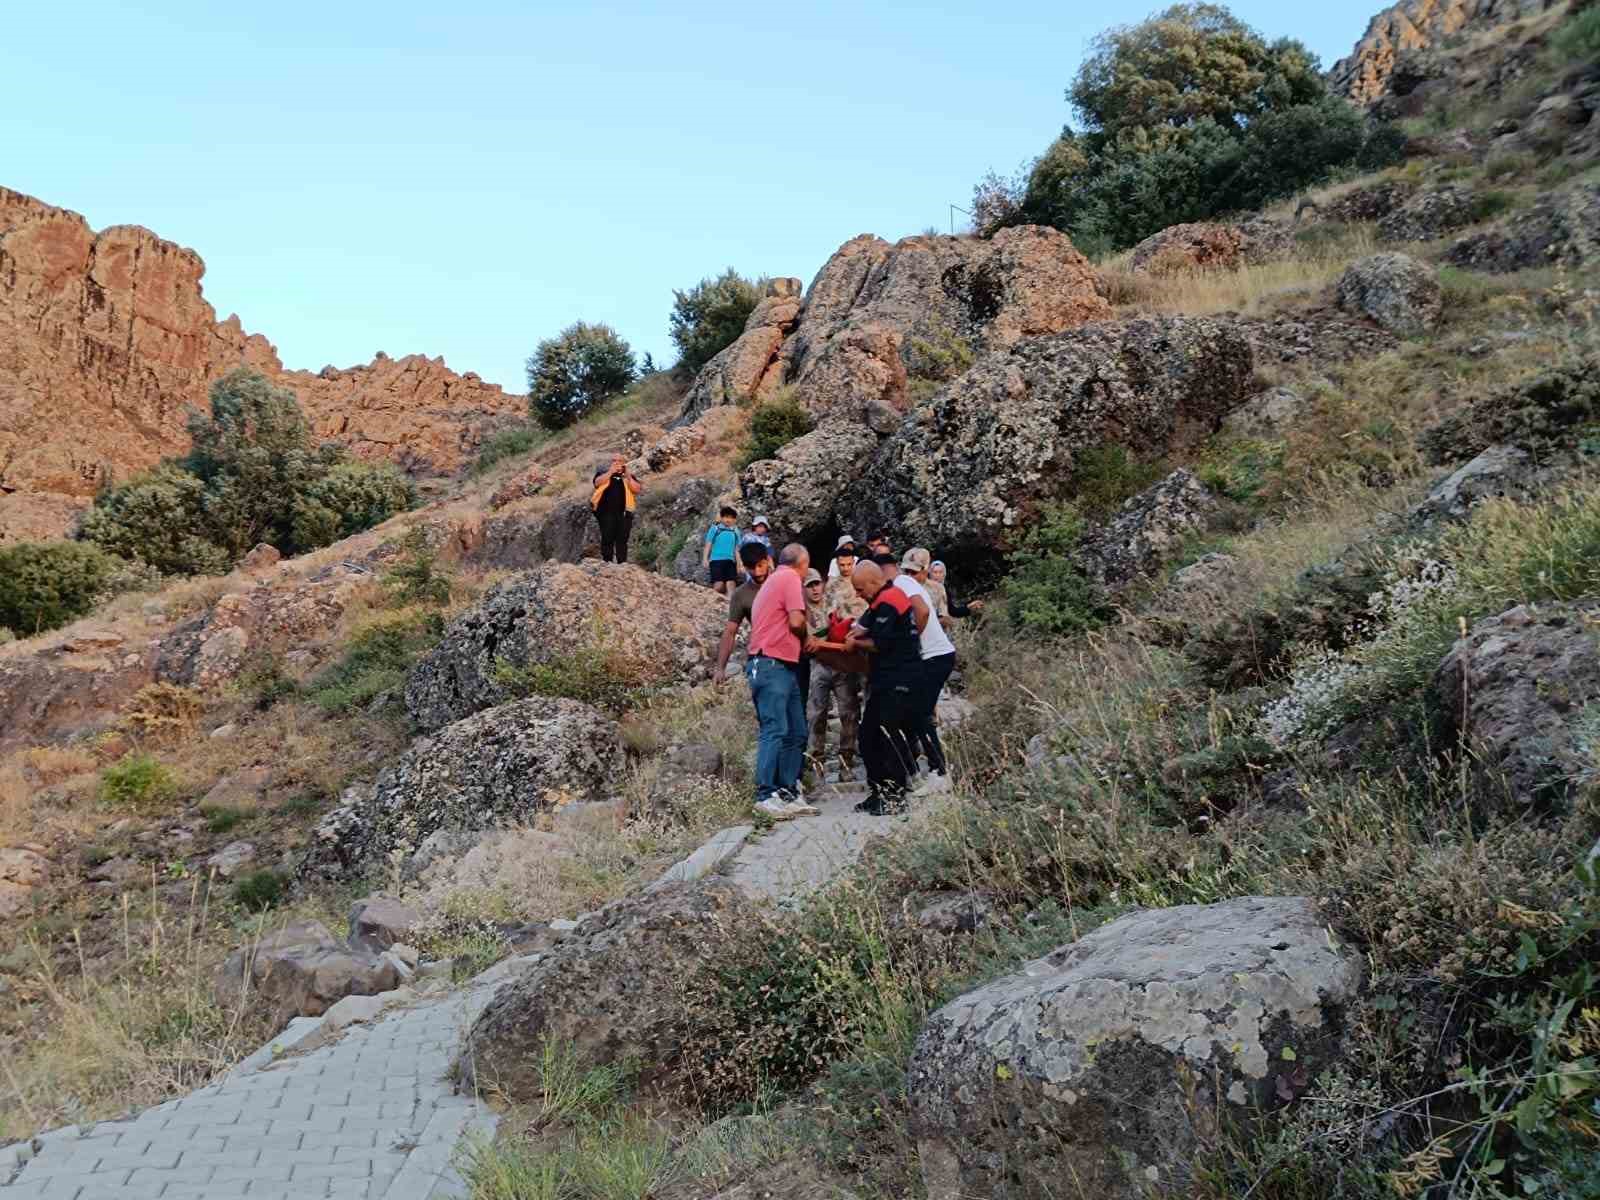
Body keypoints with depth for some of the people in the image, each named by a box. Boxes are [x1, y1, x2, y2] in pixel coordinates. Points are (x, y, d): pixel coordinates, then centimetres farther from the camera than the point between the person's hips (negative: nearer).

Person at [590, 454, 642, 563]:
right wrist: (611, 472, -9)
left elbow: (637, 490, 2)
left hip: (624, 513, 2)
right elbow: (598, 482, -8)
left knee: (622, 539, 0)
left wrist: (627, 476, -5)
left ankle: (622, 563, 2)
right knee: (607, 538, -4)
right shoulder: (603, 472, 13)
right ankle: (606, 562, -2)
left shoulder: (629, 475, 16)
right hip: (606, 512, -1)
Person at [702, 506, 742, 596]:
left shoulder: (735, 531, 10)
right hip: (716, 559, -3)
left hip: (729, 561, 3)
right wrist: (705, 559, -5)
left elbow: (736, 548, 16)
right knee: (719, 584, -11)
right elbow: (708, 545, 2)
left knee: (730, 583, -4)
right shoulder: (715, 528, 0)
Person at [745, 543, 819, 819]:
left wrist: (805, 640, 14)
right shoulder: (791, 578, -4)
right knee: (776, 730, -14)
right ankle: (766, 795, -15)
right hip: (772, 664, -10)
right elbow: (796, 622, -13)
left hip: (784, 667, 10)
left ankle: (788, 793, 11)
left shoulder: (775, 580, 25)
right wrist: (806, 639, 6)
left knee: (796, 733, 9)